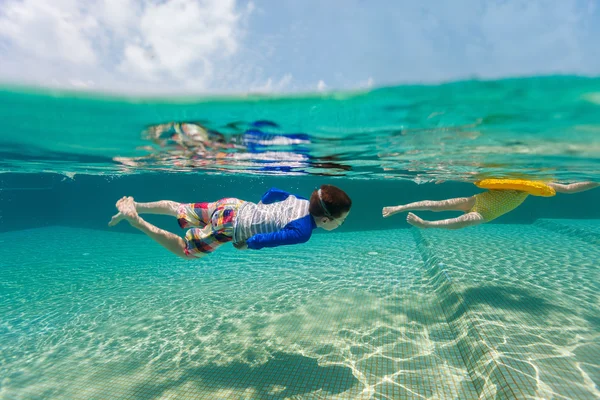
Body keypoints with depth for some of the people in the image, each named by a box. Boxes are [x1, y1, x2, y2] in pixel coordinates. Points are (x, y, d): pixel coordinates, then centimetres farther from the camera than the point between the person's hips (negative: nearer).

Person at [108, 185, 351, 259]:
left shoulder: (302, 201, 0)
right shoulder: (302, 232, -24)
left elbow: (273, 191, 15)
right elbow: (259, 240, -27)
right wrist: (245, 245, -6)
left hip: (235, 205, 7)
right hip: (229, 225, -7)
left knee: (180, 210, 23)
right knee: (183, 250, 13)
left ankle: (134, 205, 32)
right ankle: (132, 217, 13)